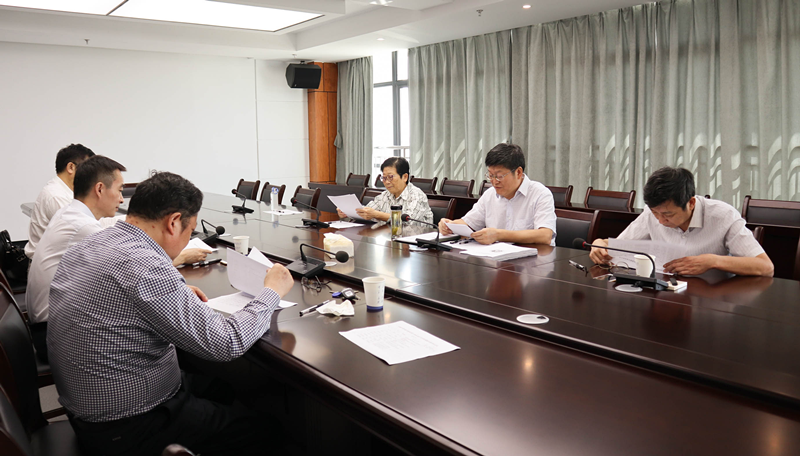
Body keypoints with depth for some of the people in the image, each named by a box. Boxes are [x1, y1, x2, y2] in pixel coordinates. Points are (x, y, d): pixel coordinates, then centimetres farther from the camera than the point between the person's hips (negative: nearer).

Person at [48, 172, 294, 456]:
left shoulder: (85, 246, -1)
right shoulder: (143, 265, -29)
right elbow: (225, 344, -26)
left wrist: (177, 293, 12)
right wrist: (272, 293, -11)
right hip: (126, 431, -9)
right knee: (256, 430, 7)